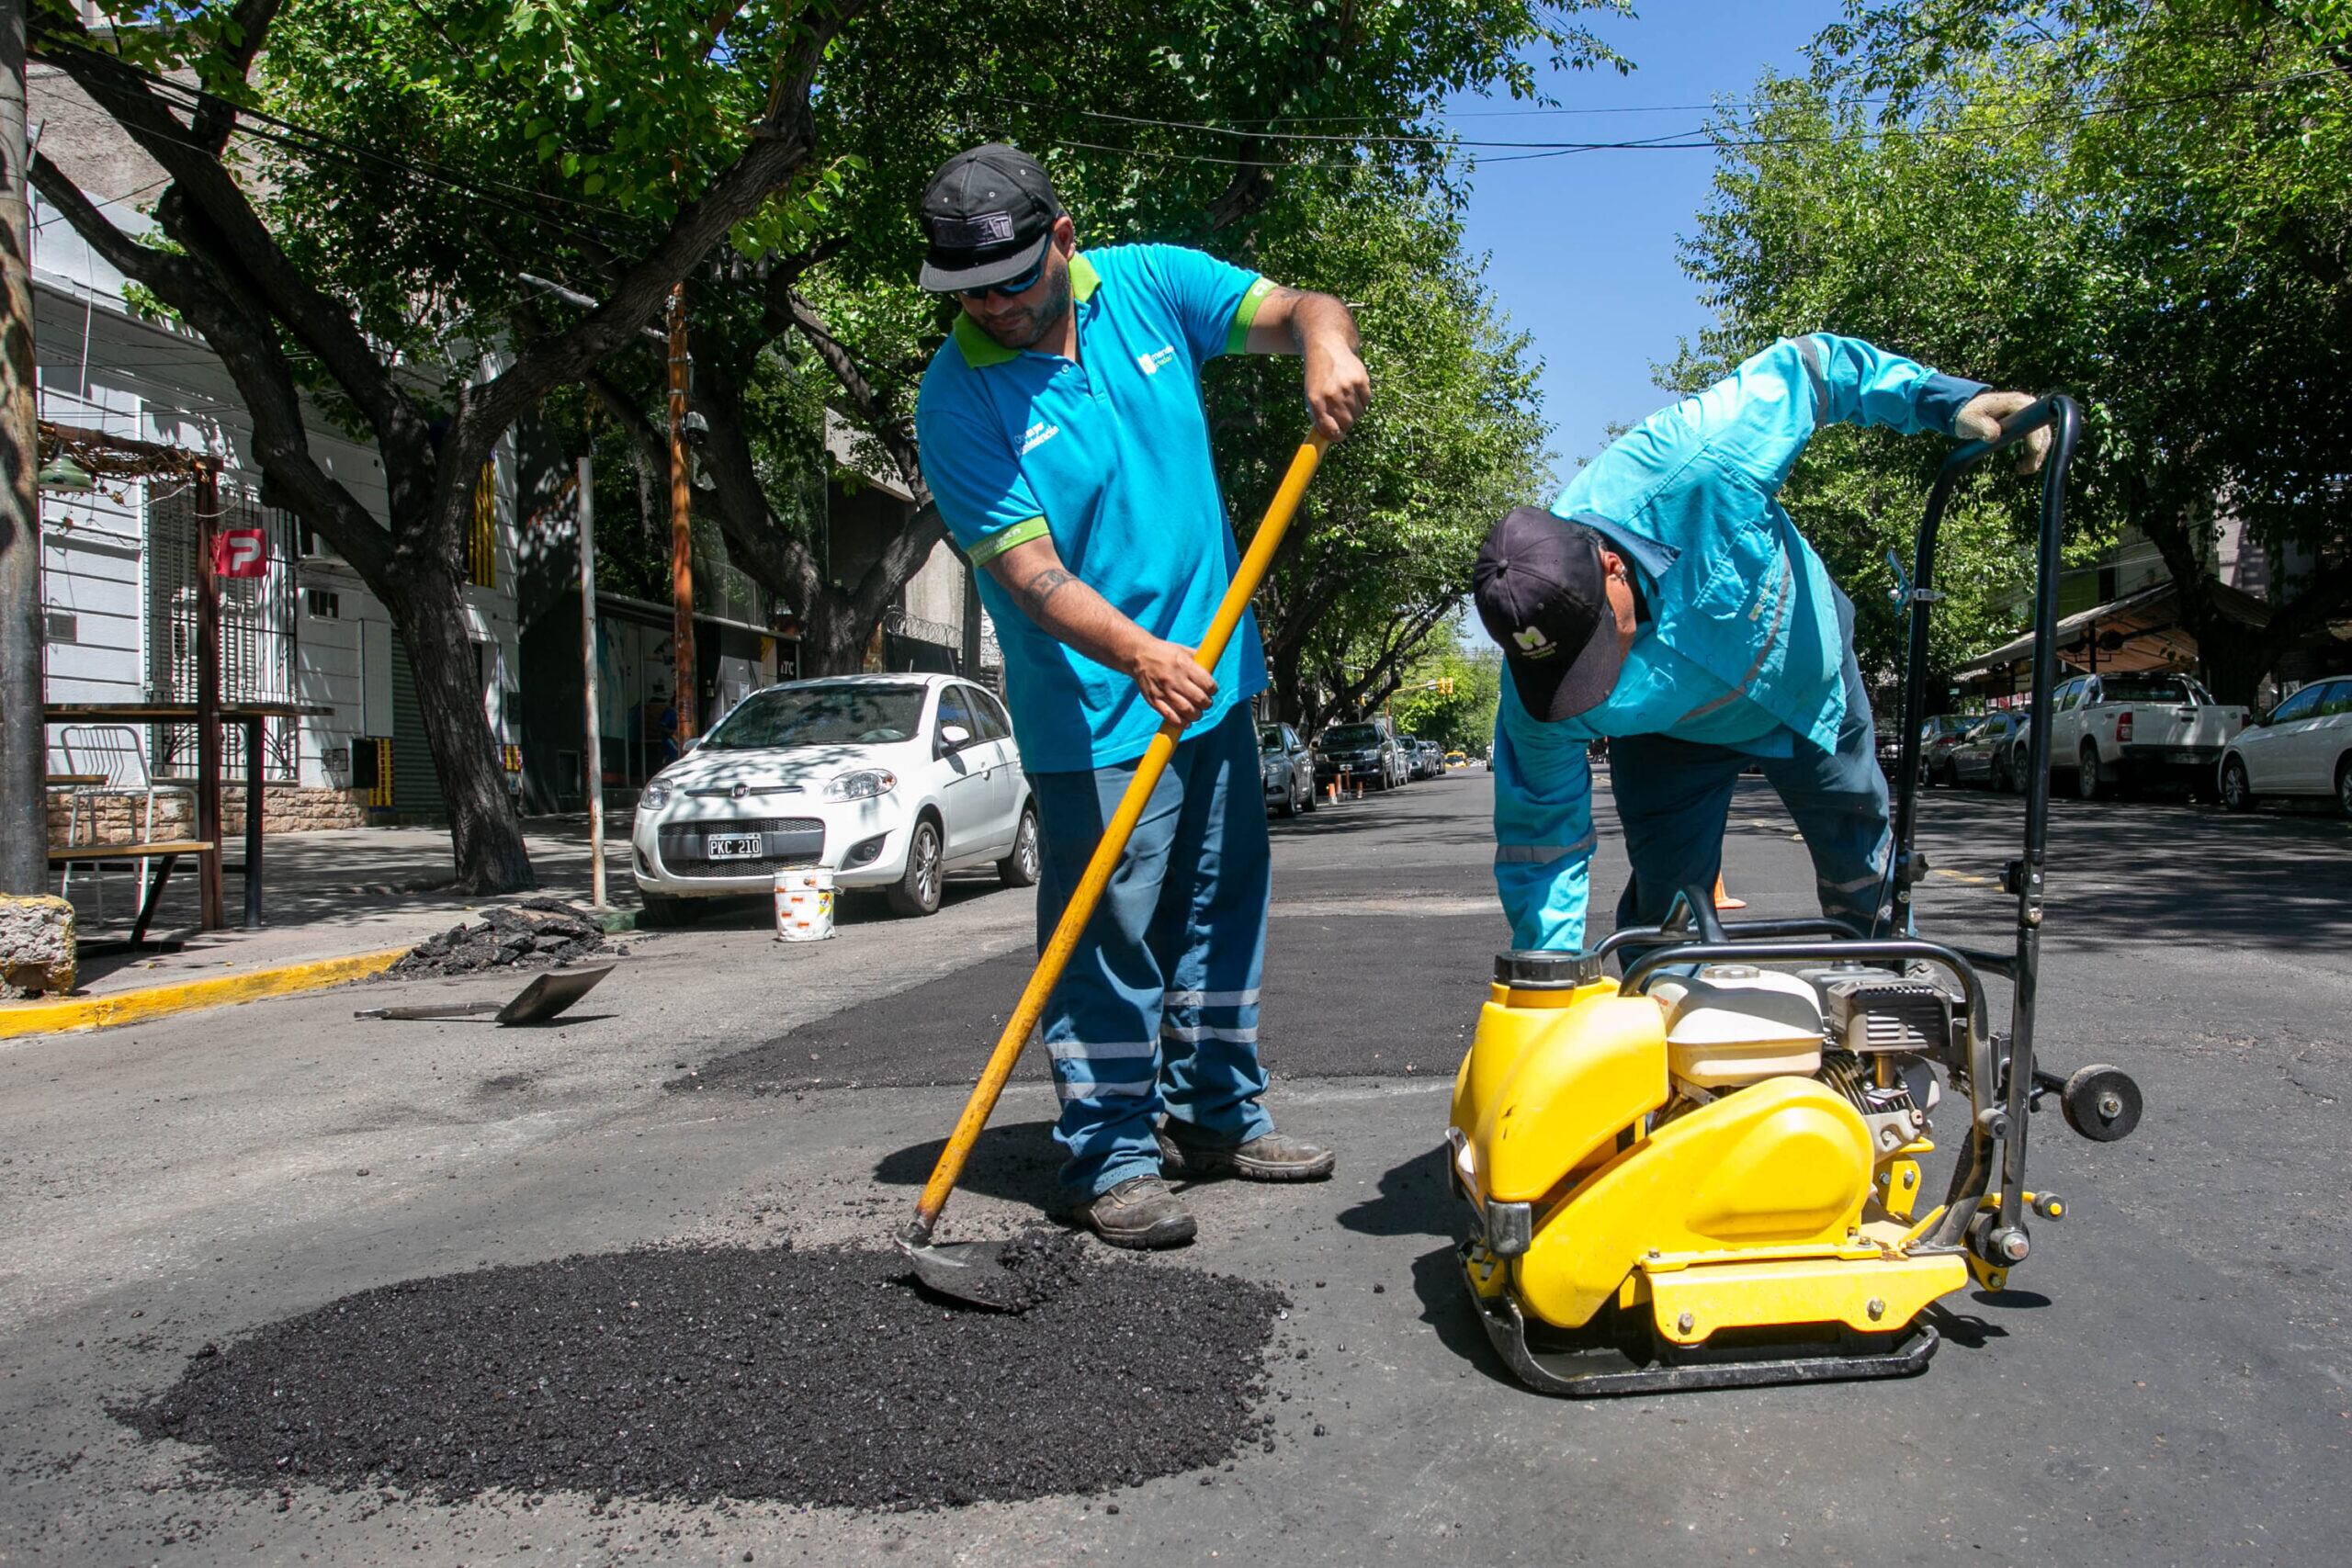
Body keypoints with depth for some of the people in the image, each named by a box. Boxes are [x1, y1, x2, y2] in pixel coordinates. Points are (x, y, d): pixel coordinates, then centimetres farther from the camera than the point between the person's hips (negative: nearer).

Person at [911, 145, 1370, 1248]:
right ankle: (1111, 1158, 10)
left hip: (1215, 677, 6)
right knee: (1112, 935, -4)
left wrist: (1325, 341, -26)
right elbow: (1028, 570, -21)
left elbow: (1293, 309, -1)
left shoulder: (1149, 285, -1)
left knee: (1224, 910, 15)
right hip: (1096, 711, -5)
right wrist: (1140, 655, -36)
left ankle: (1218, 1115, 30)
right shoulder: (960, 398, -14)